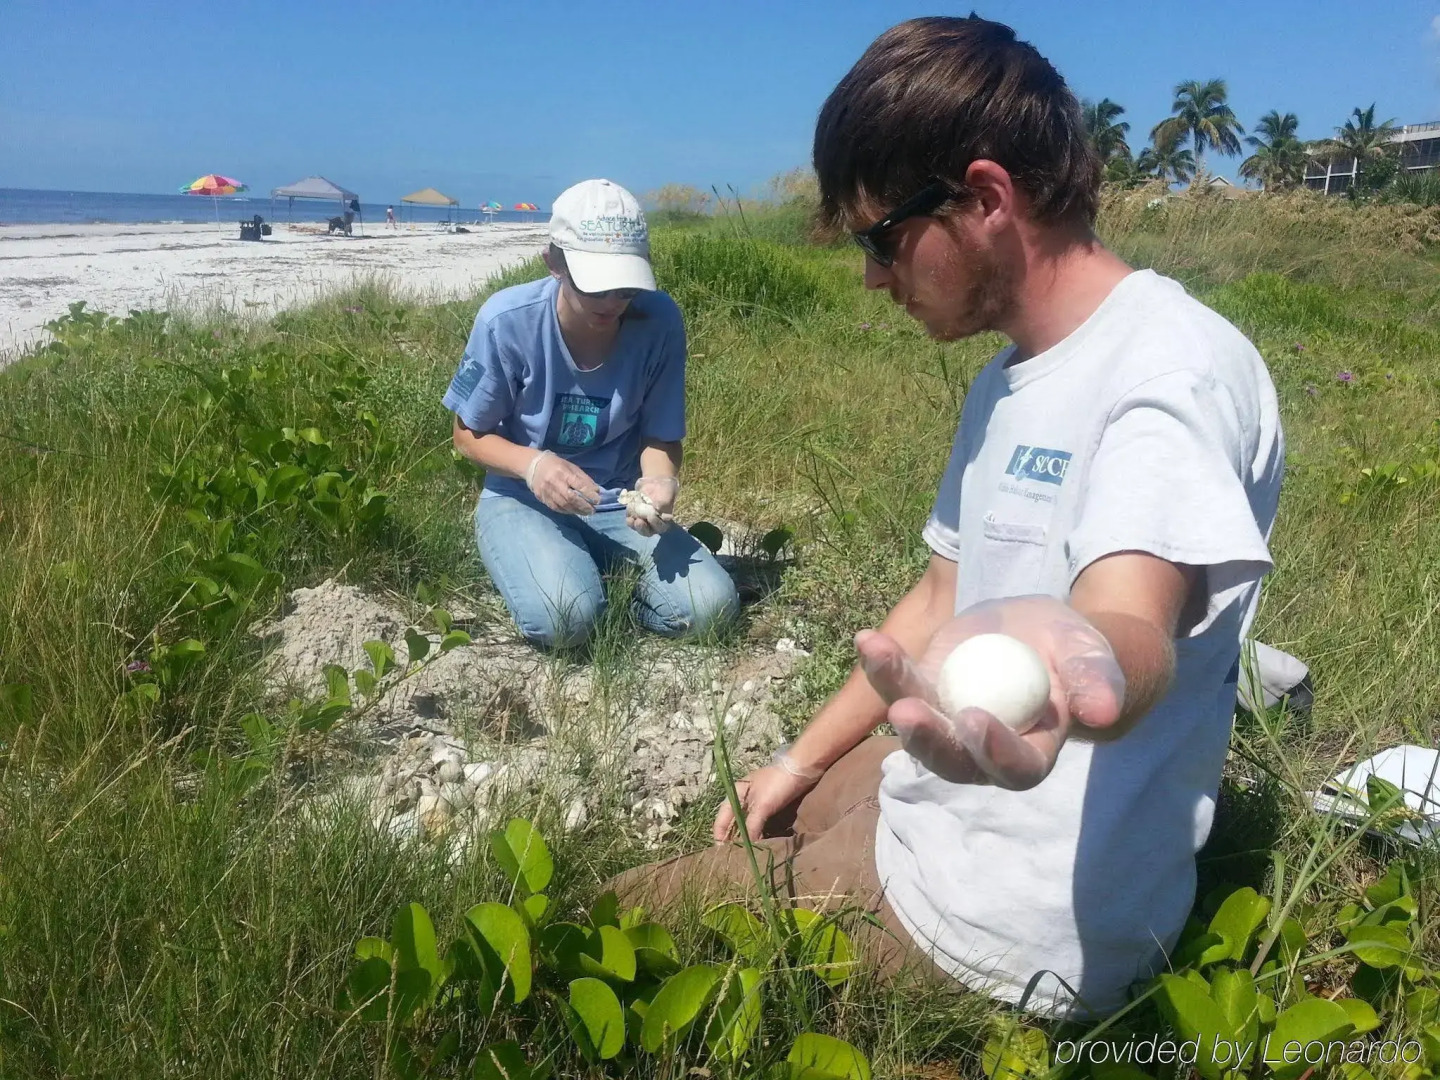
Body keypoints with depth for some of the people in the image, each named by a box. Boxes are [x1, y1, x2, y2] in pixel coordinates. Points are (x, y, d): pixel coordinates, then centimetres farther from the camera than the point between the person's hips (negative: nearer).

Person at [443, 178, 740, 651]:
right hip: (523, 500, -2)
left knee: (710, 606, -18)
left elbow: (661, 438, -5)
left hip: (620, 503, 3)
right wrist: (533, 465, -27)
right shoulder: (507, 321, -19)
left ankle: (598, 567, 9)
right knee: (563, 617, -31)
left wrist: (659, 482, -28)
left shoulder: (660, 322, -15)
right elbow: (469, 434, -6)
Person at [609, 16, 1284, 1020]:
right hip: (937, 797, 9)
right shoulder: (1006, 382, 8)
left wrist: (1071, 661, -62)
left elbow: (1135, 627, -38)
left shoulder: (1174, 365, -22)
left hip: (1025, 921, -9)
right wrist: (803, 760, 15)